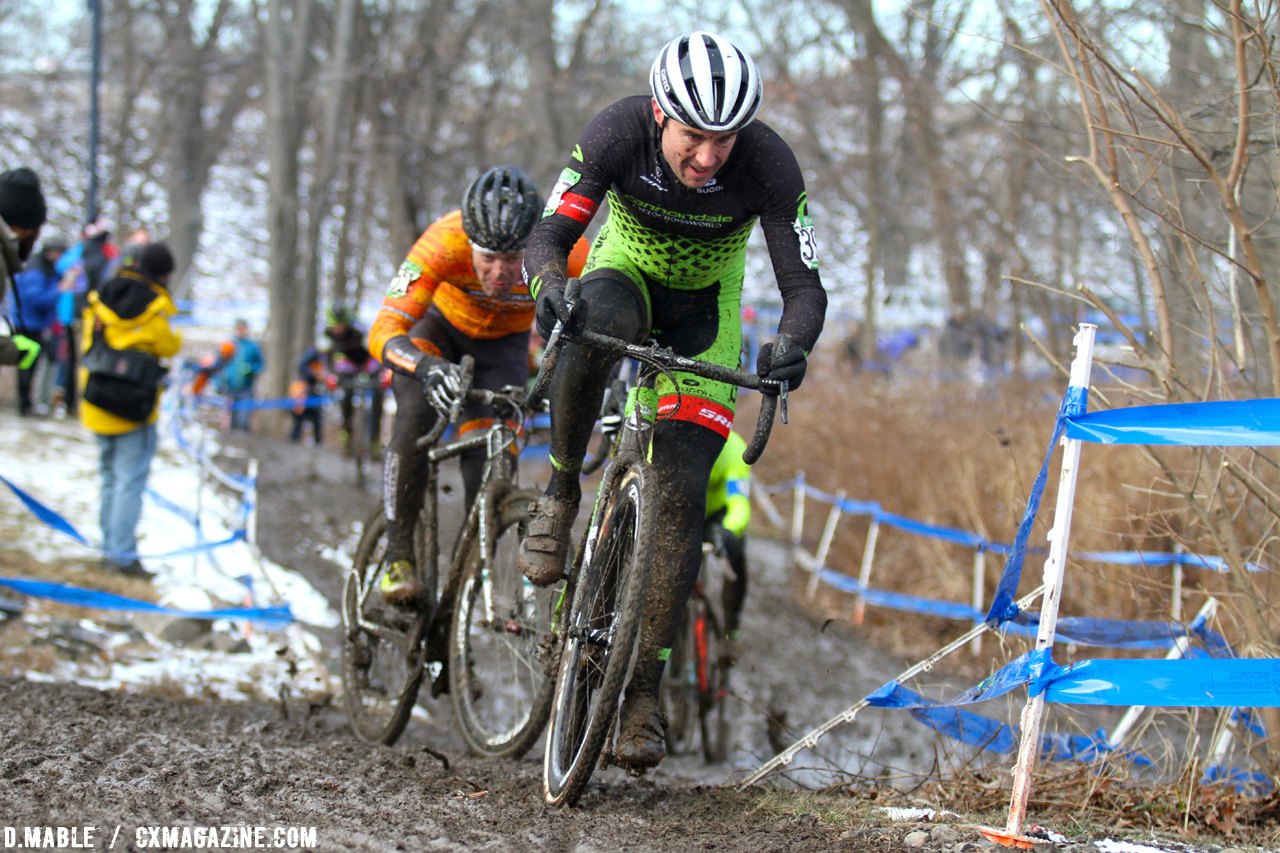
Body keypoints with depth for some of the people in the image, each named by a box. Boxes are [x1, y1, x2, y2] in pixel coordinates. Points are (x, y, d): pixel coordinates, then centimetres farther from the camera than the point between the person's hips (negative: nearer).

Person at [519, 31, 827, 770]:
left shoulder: (769, 164, -29)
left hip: (704, 311, 0)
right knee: (597, 321, -39)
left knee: (684, 493, -14)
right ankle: (561, 489, -16)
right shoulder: (618, 134, -29)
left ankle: (646, 682, -8)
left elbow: (804, 285, -28)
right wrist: (551, 287, -51)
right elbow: (549, 235, -28)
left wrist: (792, 346, -50)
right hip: (627, 273, 0)